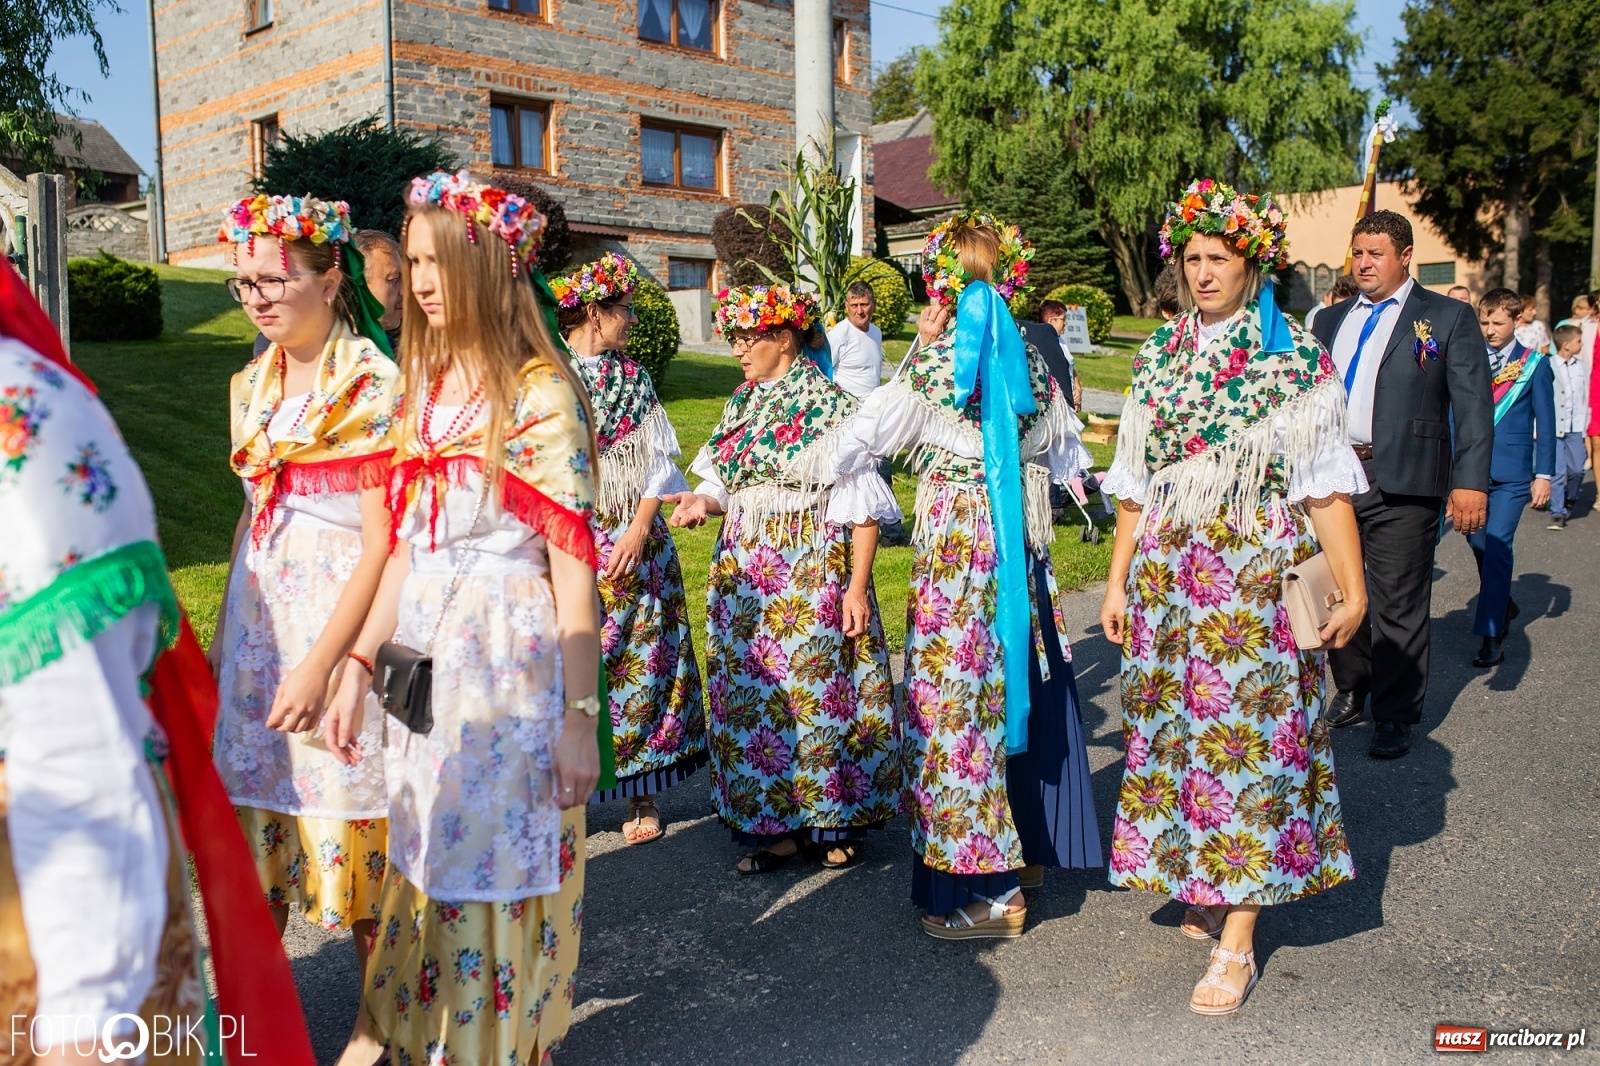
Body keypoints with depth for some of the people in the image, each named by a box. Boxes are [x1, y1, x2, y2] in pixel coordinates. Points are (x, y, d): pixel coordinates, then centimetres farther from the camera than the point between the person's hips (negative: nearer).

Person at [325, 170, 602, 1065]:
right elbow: (404, 548, 13)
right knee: (431, 869, 16)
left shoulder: (540, 395, -11)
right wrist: (359, 665, 11)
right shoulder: (425, 389, 10)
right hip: (424, 661, 7)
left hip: (510, 663, -6)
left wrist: (580, 717, -15)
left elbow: (573, 568, -13)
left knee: (497, 874, 5)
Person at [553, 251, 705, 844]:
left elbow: (659, 461, 4)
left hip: (633, 544, 3)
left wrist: (640, 528, -8)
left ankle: (643, 795, 15)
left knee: (641, 660, 5)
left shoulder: (632, 378, 9)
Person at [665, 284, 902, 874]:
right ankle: (771, 824, 19)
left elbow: (864, 506, -9)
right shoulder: (740, 404, 12)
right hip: (745, 576, 7)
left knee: (817, 688, -1)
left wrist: (858, 587, -14)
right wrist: (704, 501, -4)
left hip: (814, 575, -6)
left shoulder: (833, 407, -9)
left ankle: (831, 823, 17)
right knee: (751, 691, 8)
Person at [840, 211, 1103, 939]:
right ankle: (1029, 849, 32)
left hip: (956, 544, -6)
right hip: (1022, 543, 7)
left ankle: (987, 889, 5)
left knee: (959, 696, 0)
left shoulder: (932, 364, -11)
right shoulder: (1030, 360, 6)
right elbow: (1064, 451, 18)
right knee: (1023, 683, 17)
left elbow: (861, 440, -4)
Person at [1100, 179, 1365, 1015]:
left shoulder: (1295, 360, -2)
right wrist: (1118, 579, 8)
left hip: (1258, 576, -4)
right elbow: (1135, 483, 11)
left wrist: (1351, 591, -11)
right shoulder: (1159, 358, 10)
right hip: (1168, 572, 4)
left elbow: (1326, 484, -6)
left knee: (1249, 733, -4)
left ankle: (1237, 940, 3)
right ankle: (1204, 889, 27)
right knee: (1175, 728, 7)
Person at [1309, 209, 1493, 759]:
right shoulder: (1330, 321, 16)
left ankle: (1394, 714, 14)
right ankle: (1351, 688, 31)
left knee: (1398, 602, 1)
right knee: (1337, 593, 12)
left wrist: (1470, 481, -13)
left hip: (1402, 484, -4)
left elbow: (1474, 405, -4)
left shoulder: (1449, 317, 3)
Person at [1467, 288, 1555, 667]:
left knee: (1497, 546, -9)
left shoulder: (1534, 364, 2)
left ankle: (1491, 636, -7)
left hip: (1511, 472, -3)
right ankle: (1502, 603, 36)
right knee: (1477, 542, 9)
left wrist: (1544, 474, -1)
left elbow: (1545, 422, 3)